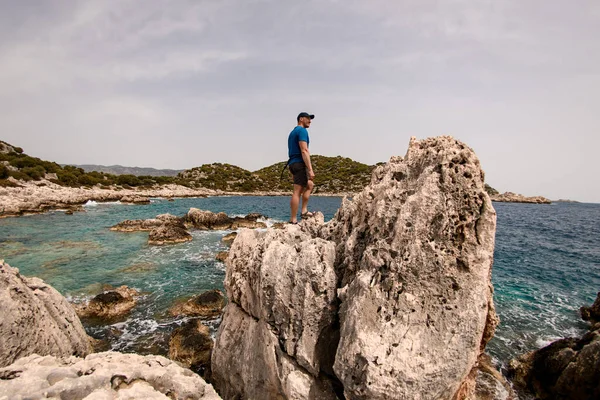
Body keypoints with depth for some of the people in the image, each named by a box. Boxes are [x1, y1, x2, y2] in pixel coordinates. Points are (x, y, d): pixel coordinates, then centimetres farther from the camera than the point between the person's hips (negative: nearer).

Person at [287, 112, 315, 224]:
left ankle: (304, 211, 14)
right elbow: (304, 151, -19)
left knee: (310, 185, 20)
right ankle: (293, 220, -9)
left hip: (293, 163, 10)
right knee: (297, 191, -10)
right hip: (300, 164, -10)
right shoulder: (302, 131, -8)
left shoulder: (293, 132, 23)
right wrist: (310, 169, -22)